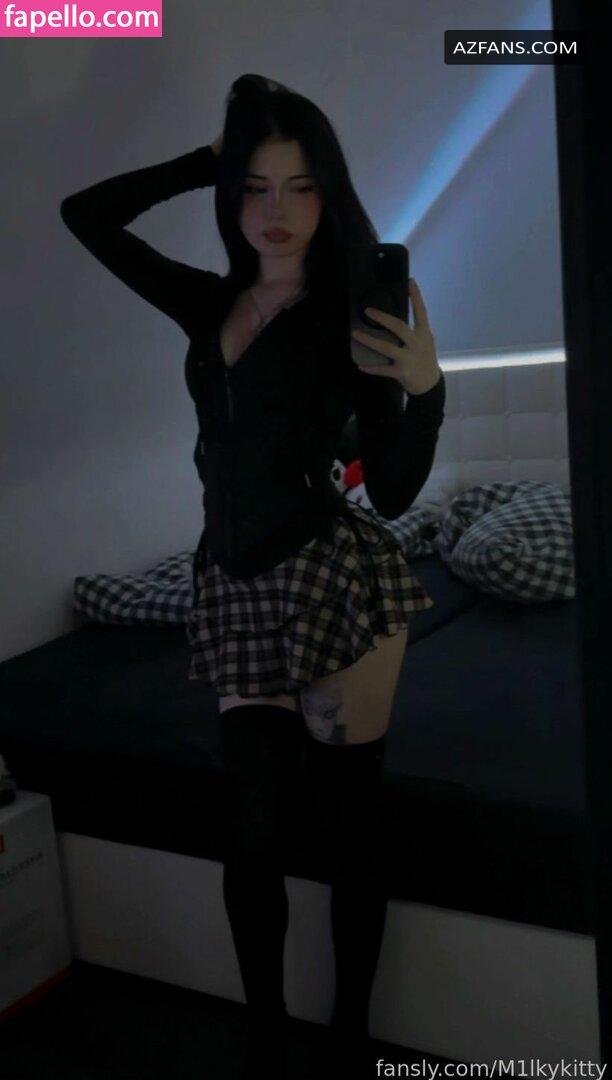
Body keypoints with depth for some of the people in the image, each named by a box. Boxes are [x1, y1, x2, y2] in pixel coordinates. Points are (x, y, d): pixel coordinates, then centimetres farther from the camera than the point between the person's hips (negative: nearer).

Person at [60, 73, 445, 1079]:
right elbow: (85, 215, 15)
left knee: (351, 821, 8)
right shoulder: (210, 305, 9)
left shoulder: (354, 316, -4)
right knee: (255, 833, 6)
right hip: (236, 586, 4)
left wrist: (424, 387, -26)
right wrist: (209, 158, 10)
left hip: (336, 579, -4)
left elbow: (392, 493, -9)